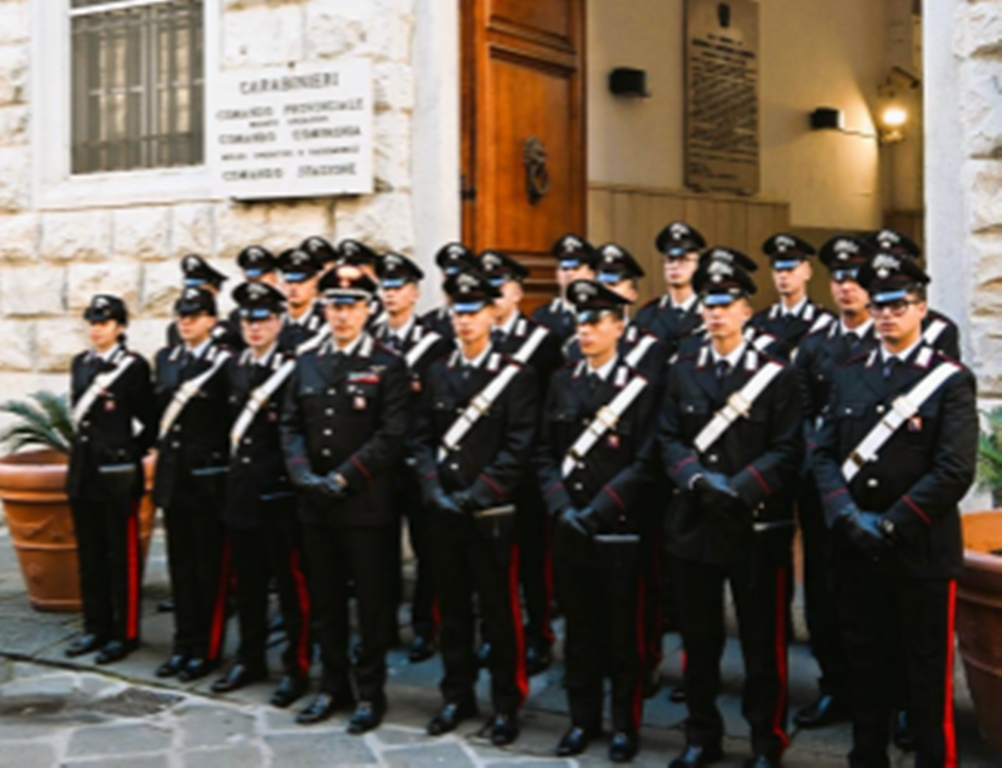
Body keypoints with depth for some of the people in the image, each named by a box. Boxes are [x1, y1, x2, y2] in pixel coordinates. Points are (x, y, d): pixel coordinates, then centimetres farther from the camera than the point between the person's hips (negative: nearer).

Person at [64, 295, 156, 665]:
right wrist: (85, 446, 11)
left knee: (123, 556, 1)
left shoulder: (134, 366, -7)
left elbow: (152, 421, -4)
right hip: (84, 468, 6)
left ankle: (125, 633, 9)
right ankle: (96, 628, 21)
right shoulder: (80, 363, 11)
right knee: (90, 555, 12)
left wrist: (132, 453, -2)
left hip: (118, 471, -6)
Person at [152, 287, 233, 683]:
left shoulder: (225, 363, -8)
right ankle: (184, 645, 21)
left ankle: (207, 649, 11)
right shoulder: (165, 359, 12)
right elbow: (158, 404, 15)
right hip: (173, 474, 6)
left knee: (210, 568, 2)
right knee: (180, 565, 12)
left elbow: (234, 418, -9)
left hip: (209, 478, -6)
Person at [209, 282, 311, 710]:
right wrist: (235, 459, 11)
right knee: (247, 582, 15)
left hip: (280, 490, -7)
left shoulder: (293, 368, -9)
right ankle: (250, 660, 27)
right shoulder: (234, 367, 12)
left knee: (291, 582, 1)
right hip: (241, 489, 7)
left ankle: (296, 667, 9)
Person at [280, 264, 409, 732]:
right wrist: (303, 474, -7)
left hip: (366, 504, -5)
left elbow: (392, 435, -10)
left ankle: (370, 692, 13)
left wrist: (344, 477, -16)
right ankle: (333, 687, 24)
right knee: (325, 600, 12)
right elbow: (291, 425, 10)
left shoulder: (387, 366, -3)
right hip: (315, 503, 5)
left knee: (372, 601, 2)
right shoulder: (307, 364, 12)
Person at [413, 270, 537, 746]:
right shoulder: (437, 374, 11)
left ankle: (506, 705, 13)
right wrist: (434, 489, -5)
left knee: (500, 613, 3)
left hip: (492, 514, -5)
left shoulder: (515, 376, -5)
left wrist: (476, 495, -15)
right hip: (443, 512, 5)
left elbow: (518, 448, -11)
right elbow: (423, 437, 9)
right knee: (452, 609, 13)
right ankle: (457, 697, 25)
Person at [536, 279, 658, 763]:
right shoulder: (562, 383, 9)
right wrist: (561, 507, -6)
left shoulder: (640, 387, -4)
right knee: (579, 629, 11)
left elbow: (644, 464, -9)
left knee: (624, 630, 4)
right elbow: (545, 454, 8)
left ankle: (626, 726, 16)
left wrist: (597, 510, -15)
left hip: (620, 529, -4)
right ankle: (583, 720, 22)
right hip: (569, 528, 4)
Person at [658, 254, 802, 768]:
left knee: (763, 642, 4)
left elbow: (787, 451, -7)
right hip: (694, 524, 3)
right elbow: (669, 439, 5)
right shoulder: (682, 372, 10)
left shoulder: (777, 375, -1)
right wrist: (698, 478, -14)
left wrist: (739, 488, -19)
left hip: (757, 527, -3)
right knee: (698, 639, 11)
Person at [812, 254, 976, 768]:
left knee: (926, 674, 4)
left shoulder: (950, 380, -5)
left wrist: (890, 524, -15)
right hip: (856, 551, 4)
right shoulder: (849, 376, 9)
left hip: (922, 550, -4)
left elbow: (954, 473, -13)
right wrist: (848, 516, -10)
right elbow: (825, 454, 5)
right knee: (865, 665, 14)